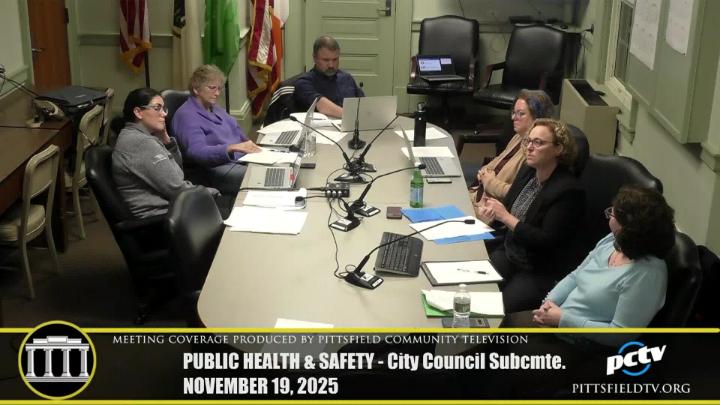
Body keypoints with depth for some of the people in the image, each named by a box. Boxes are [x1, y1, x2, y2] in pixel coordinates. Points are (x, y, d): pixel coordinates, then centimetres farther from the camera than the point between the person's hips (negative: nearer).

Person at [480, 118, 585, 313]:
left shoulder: (569, 191, -18)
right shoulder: (527, 172, 5)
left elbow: (546, 242, -22)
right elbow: (508, 207, 18)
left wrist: (506, 217, -21)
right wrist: (493, 210, -6)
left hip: (542, 273, -8)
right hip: (508, 254, 8)